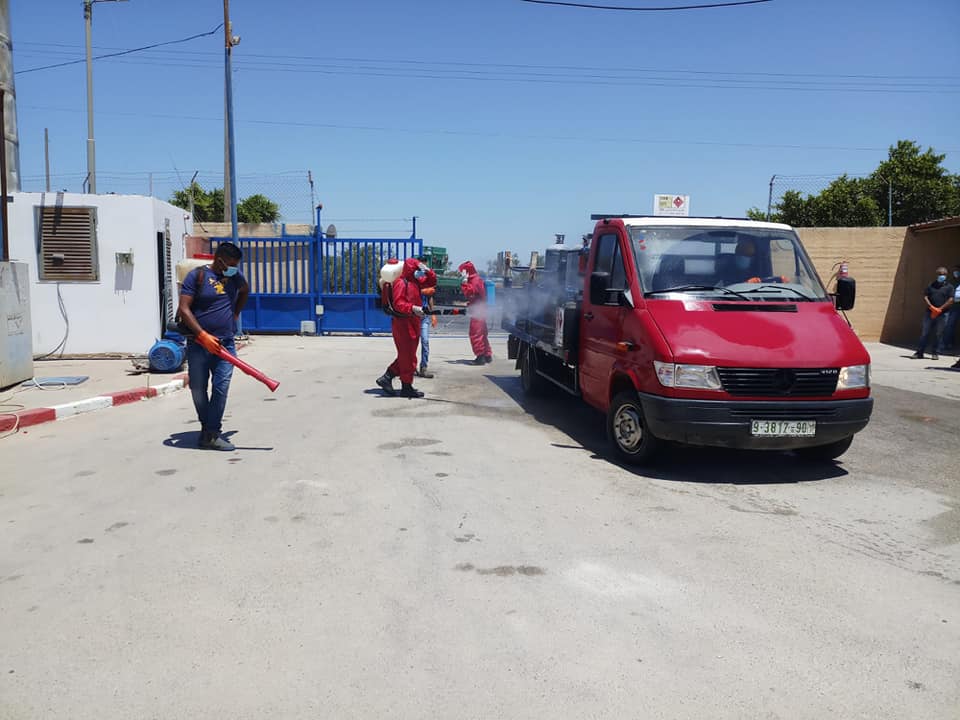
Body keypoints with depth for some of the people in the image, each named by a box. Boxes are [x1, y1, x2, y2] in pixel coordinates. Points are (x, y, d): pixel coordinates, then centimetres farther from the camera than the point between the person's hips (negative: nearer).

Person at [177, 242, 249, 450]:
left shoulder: (234, 276, 10)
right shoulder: (198, 275, -5)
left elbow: (245, 290, 34)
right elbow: (184, 309, -10)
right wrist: (203, 335, -18)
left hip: (225, 345, 3)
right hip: (199, 345, -3)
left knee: (221, 388, -8)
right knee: (198, 389, 8)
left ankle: (211, 434, -4)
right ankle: (206, 426, 27)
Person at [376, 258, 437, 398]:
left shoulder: (415, 281, 14)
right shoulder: (401, 283, -14)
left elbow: (432, 281, 19)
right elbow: (398, 304, -23)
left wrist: (427, 270, 2)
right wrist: (413, 308, -37)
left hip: (413, 324, 10)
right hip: (403, 324, -10)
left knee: (406, 356, 14)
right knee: (408, 357, -3)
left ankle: (386, 378, 19)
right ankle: (406, 387, 5)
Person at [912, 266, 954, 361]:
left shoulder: (949, 287, 5)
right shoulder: (931, 285, 11)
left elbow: (951, 300, -4)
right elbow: (925, 297, 6)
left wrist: (940, 309, -11)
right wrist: (931, 307, -9)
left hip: (941, 314, -1)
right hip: (929, 312, 1)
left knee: (938, 334, 1)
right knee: (925, 332, -2)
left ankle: (934, 353, 11)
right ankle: (919, 353, -1)